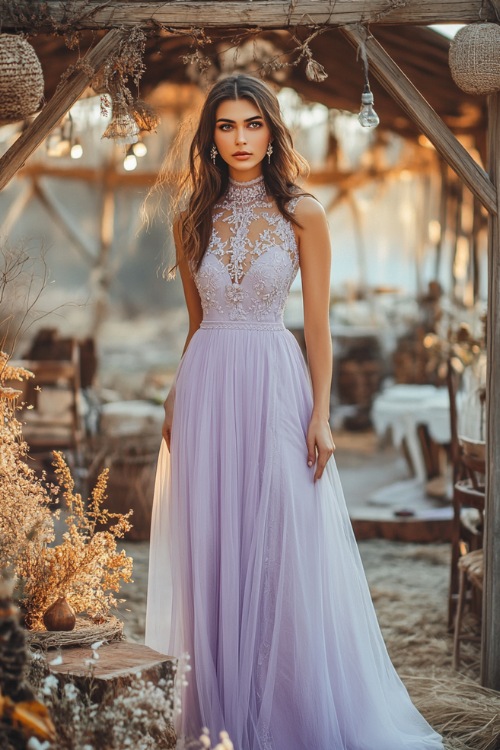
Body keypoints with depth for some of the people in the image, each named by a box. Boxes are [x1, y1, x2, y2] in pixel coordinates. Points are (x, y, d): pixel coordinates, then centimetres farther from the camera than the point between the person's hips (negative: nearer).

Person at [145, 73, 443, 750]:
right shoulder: (193, 222, 9)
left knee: (286, 550, -2)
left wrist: (321, 415, -8)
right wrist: (176, 404, 14)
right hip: (207, 389, 3)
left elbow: (318, 324, 0)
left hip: (277, 387, -3)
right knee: (214, 550, 5)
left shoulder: (302, 214, 1)